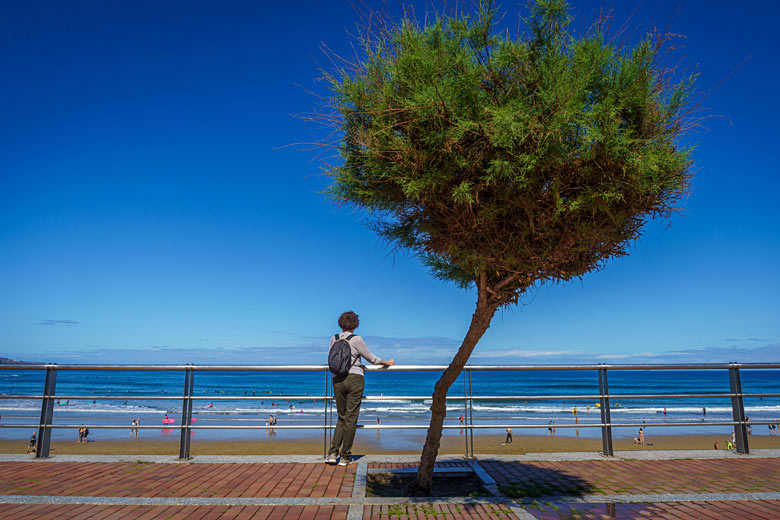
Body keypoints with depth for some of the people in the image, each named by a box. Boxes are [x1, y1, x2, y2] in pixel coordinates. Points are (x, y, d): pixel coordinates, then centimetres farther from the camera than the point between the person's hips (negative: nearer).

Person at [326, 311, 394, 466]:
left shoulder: (334, 339, 6)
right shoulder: (356, 339, -7)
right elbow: (371, 358, 2)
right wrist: (387, 363, 18)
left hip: (337, 380, 4)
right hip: (354, 379, -4)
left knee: (341, 418, 13)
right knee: (351, 418, 3)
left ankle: (333, 453, 2)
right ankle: (345, 457, 6)